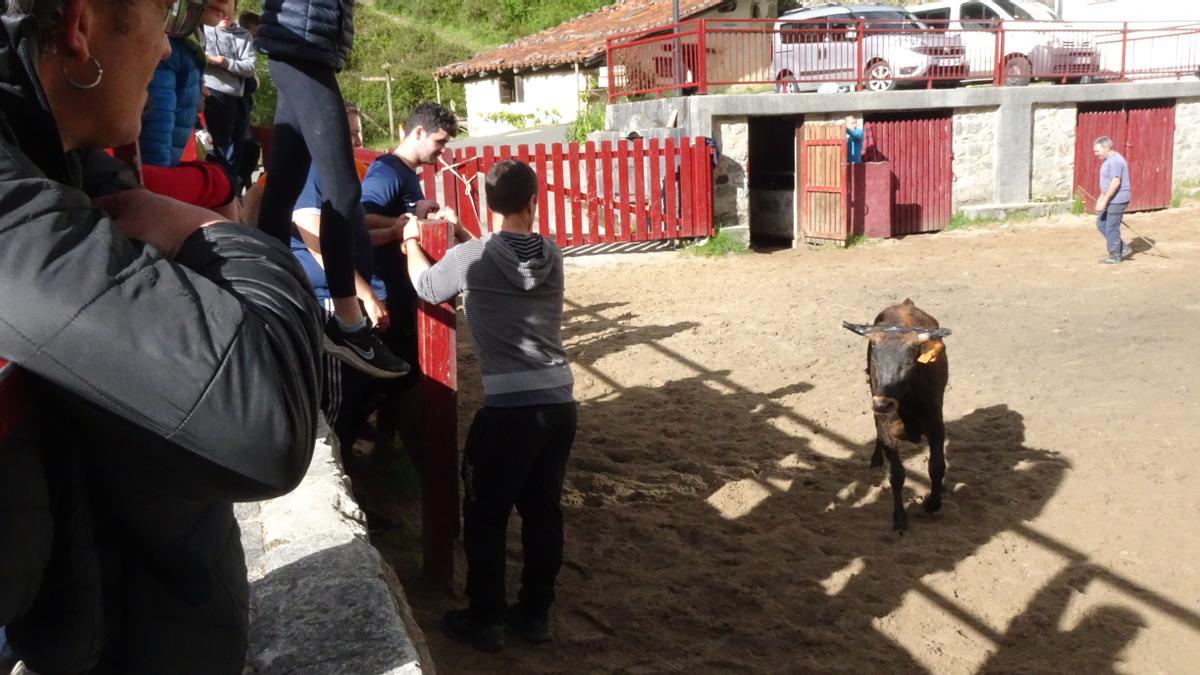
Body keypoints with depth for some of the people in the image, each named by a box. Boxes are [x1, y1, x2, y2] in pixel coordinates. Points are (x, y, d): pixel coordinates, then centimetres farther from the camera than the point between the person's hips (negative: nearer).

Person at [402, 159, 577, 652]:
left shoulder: (471, 259, -8)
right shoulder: (552, 255, 5)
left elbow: (425, 286, 13)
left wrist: (412, 240, 32)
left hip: (509, 409, -5)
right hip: (559, 403, 5)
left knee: (485, 517, 11)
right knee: (544, 511, 16)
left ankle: (484, 621, 22)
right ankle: (535, 614, 28)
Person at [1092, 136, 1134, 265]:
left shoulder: (1115, 160, -19)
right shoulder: (1109, 160, 14)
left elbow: (1115, 182, -26)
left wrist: (1104, 201, -25)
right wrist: (1101, 197, 23)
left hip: (1117, 200, -11)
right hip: (1111, 200, 11)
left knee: (1111, 228, -3)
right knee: (1101, 224, 14)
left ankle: (1115, 256, 8)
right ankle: (1123, 249, 21)